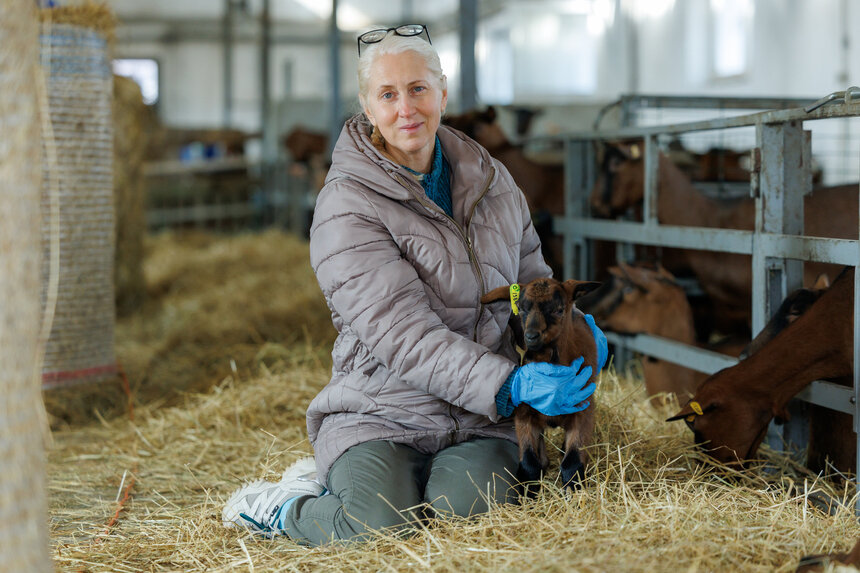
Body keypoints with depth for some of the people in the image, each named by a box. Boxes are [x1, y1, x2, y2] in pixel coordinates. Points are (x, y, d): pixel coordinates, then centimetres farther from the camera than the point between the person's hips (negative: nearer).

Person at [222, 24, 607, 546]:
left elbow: (532, 279, 22)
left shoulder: (490, 179, 9)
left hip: (477, 423, 4)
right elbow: (402, 335, -20)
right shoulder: (346, 208, -11)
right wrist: (508, 384, -30)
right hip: (380, 416, -4)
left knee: (469, 510, -28)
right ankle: (273, 506, 4)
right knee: (380, 526, -30)